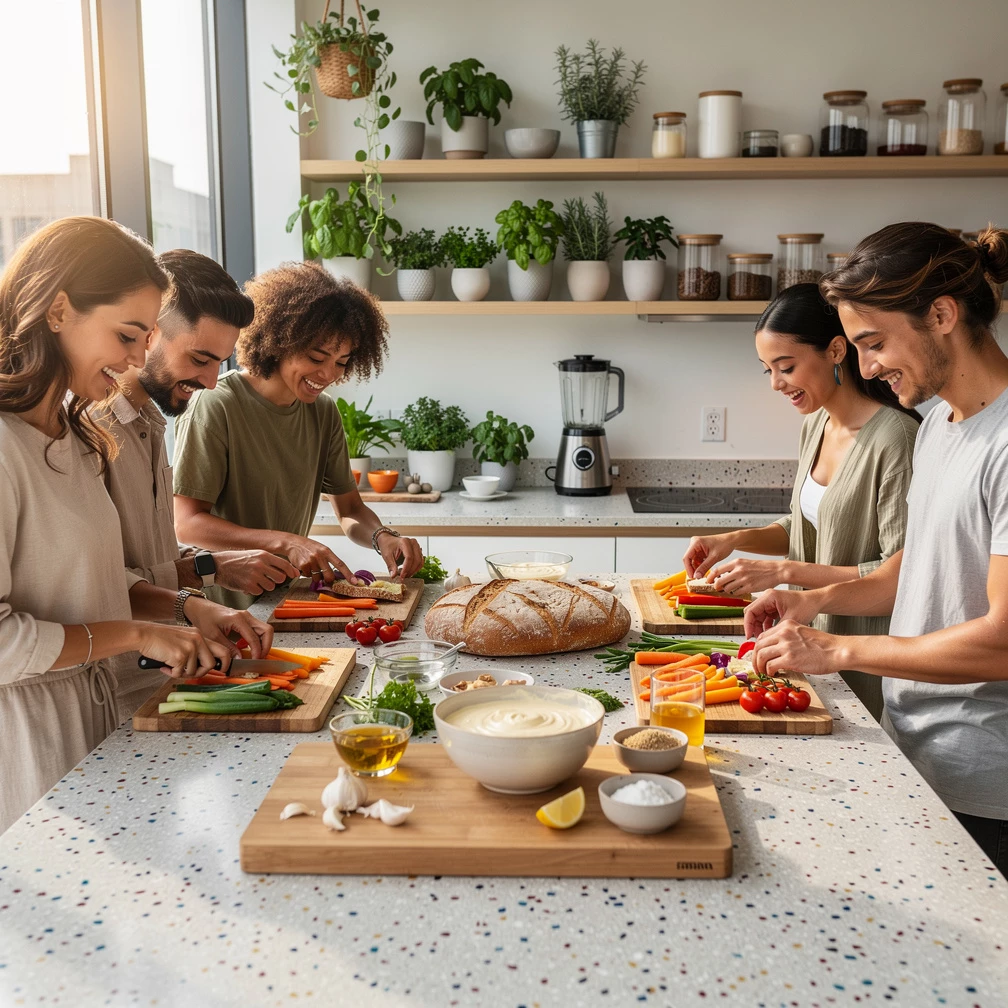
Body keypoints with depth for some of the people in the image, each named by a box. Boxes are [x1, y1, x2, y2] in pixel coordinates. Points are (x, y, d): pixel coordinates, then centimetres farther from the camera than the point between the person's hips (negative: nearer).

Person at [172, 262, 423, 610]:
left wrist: (382, 537, -12)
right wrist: (286, 542, -27)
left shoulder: (323, 412, 7)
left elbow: (350, 510, 11)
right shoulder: (217, 405, -14)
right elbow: (188, 523, -15)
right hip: (228, 608, -5)